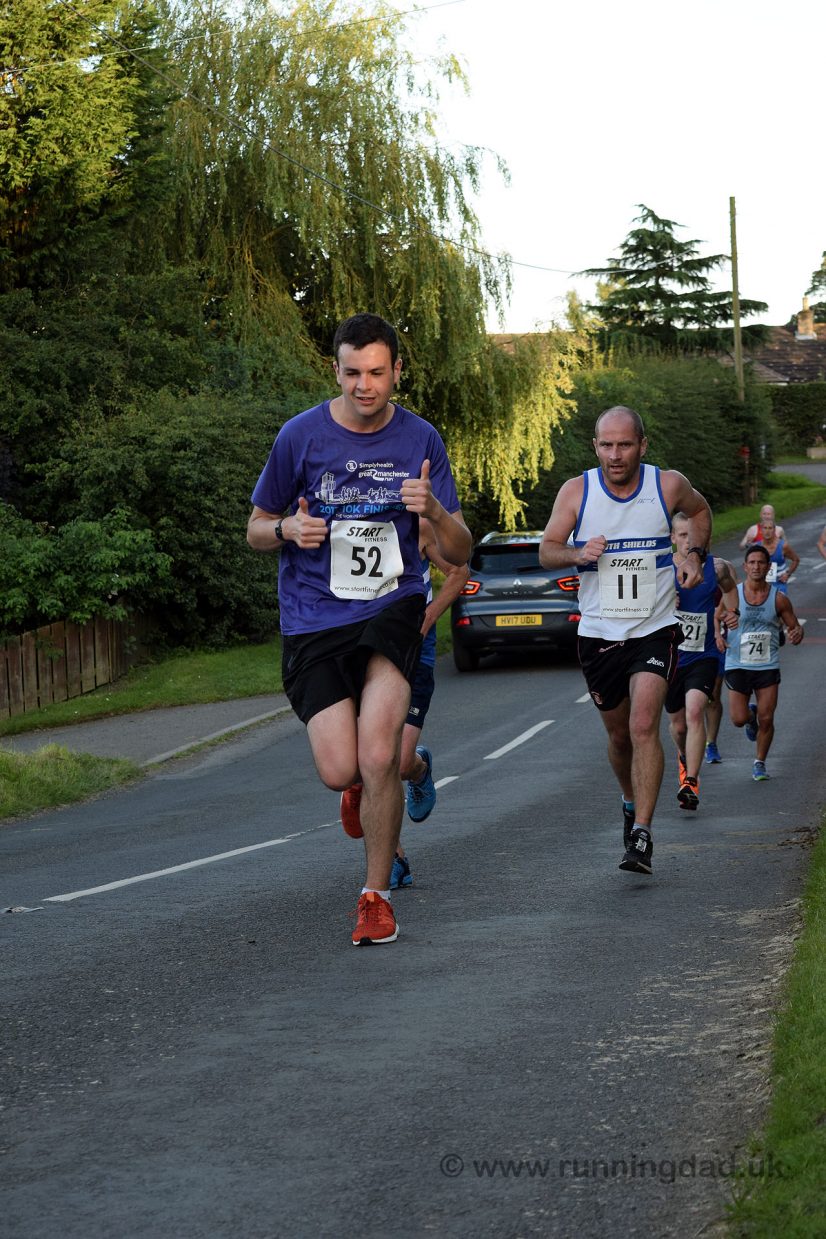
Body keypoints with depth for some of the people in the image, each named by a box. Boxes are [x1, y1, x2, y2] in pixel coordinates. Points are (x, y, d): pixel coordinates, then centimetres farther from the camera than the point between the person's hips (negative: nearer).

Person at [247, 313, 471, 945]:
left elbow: (459, 554, 4)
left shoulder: (421, 440, 2)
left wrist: (435, 512, -18)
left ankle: (376, 894, 1)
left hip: (392, 609, 0)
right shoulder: (301, 436, -2)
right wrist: (289, 529, -14)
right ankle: (392, 772, 29)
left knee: (377, 758, -19)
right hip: (313, 620, 0)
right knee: (340, 772, -10)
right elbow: (256, 530, 9)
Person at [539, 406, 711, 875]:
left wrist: (695, 555, 1)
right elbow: (547, 550, -2)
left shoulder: (669, 485, -4)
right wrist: (577, 554, -23)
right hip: (598, 632, 2)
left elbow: (701, 510, 17)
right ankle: (632, 802, 43)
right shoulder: (576, 491, -5)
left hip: (656, 629, -2)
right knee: (619, 733, 14)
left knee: (644, 726, -19)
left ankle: (642, 836, -19)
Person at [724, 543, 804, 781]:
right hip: (738, 665, 0)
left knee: (766, 720, -3)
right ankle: (751, 714, 31)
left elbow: (794, 626, 6)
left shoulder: (778, 599, -3)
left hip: (768, 666, 0)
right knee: (738, 720, -7)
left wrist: (797, 634, -18)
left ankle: (760, 763, 19)